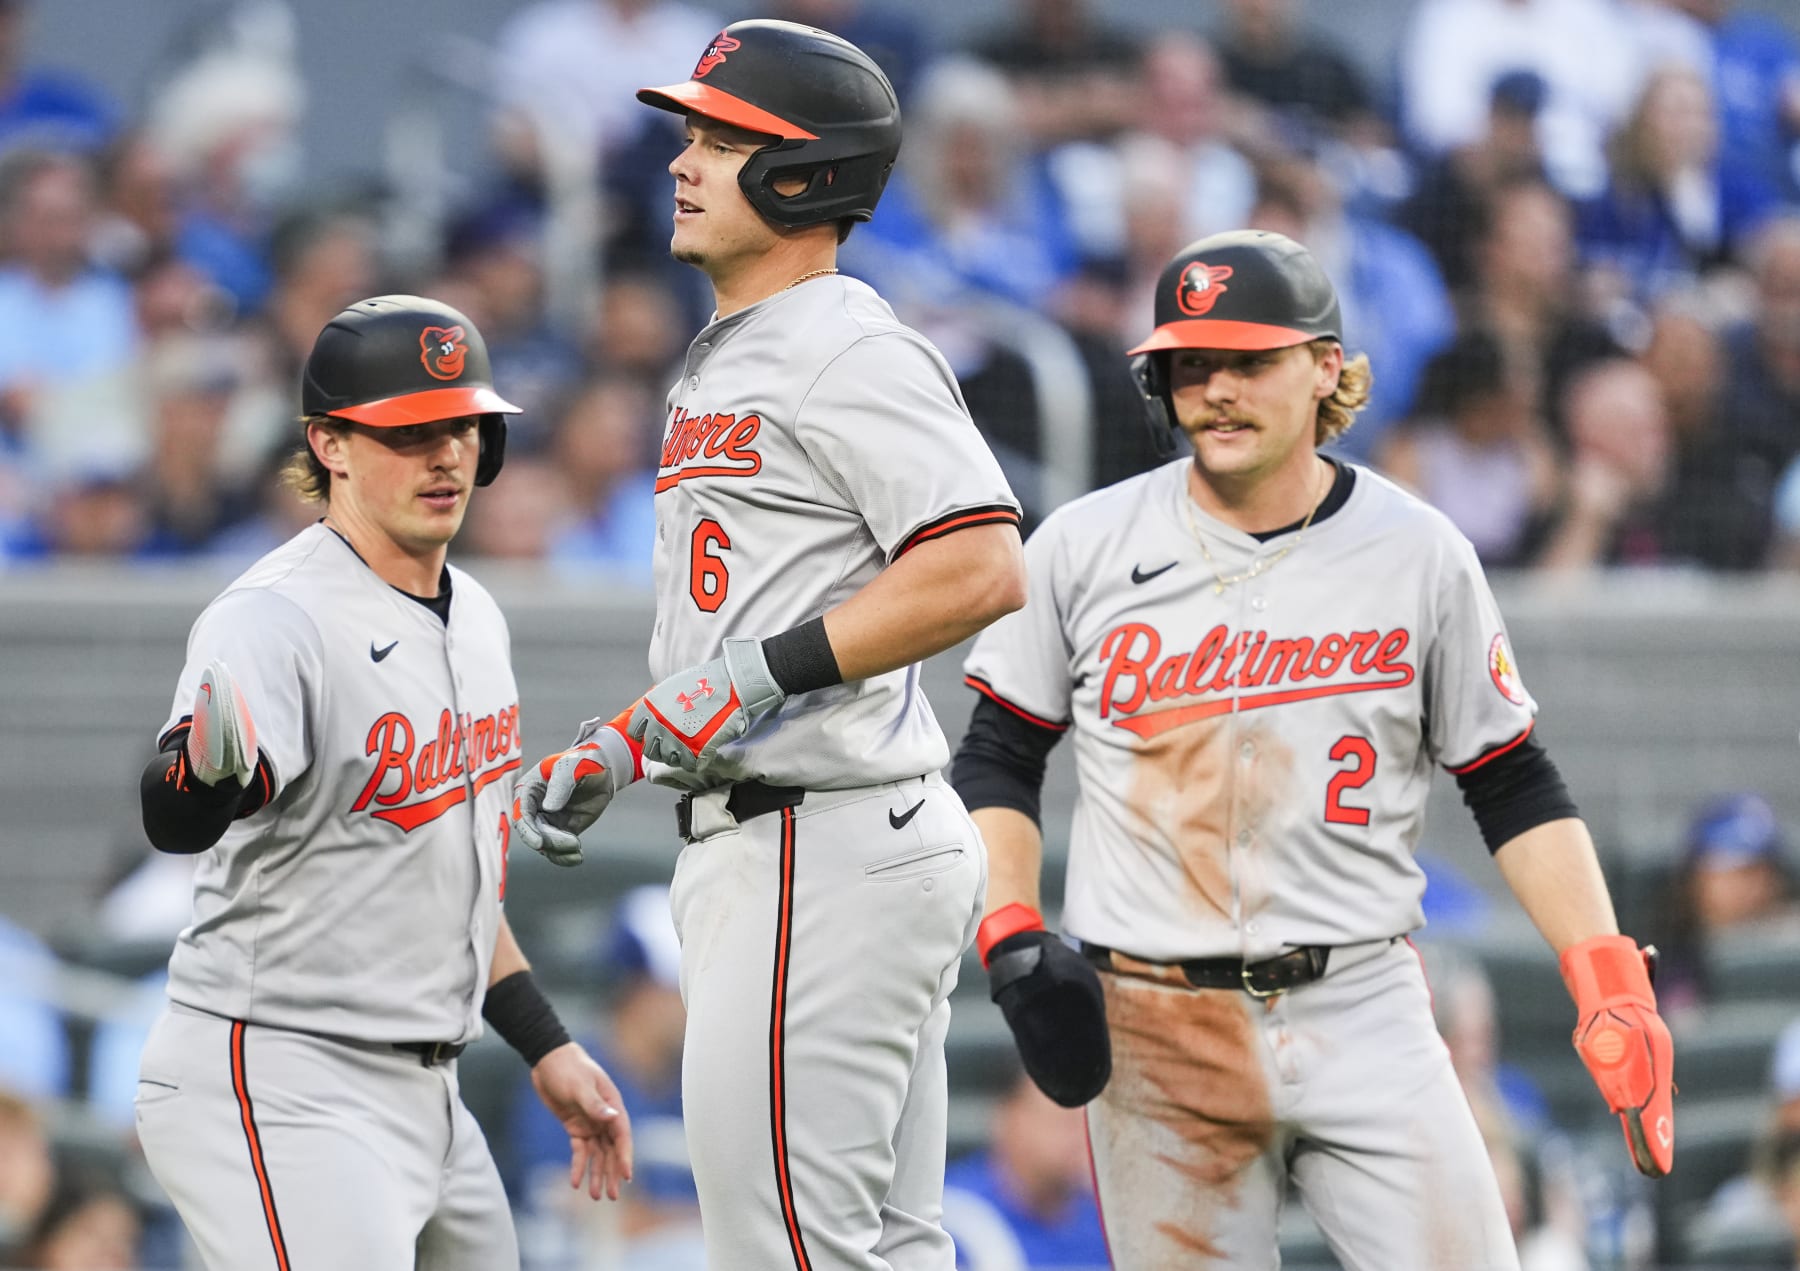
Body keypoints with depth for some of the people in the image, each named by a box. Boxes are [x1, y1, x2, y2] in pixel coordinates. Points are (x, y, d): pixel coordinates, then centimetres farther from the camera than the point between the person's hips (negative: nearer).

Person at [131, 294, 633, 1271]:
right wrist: (207, 767, -59)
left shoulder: (473, 620, 12)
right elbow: (176, 822, -36)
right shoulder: (276, 619, -17)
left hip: (423, 1096, 9)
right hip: (275, 1084, -9)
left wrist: (544, 1047, 23)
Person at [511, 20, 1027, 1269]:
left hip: (831, 856, -11)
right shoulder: (722, 366, 21)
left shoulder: (848, 350, -13)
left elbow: (984, 570, -23)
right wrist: (614, 748, 17)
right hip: (749, 851, 11)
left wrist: (759, 674, -24)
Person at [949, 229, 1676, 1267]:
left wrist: (1610, 989, -4)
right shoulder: (1085, 548, 4)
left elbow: (1514, 789, 7)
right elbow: (996, 761, 10)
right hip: (1152, 1028, 0)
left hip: (1363, 1015, 0)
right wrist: (1015, 945, -5)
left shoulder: (1421, 556, 3)